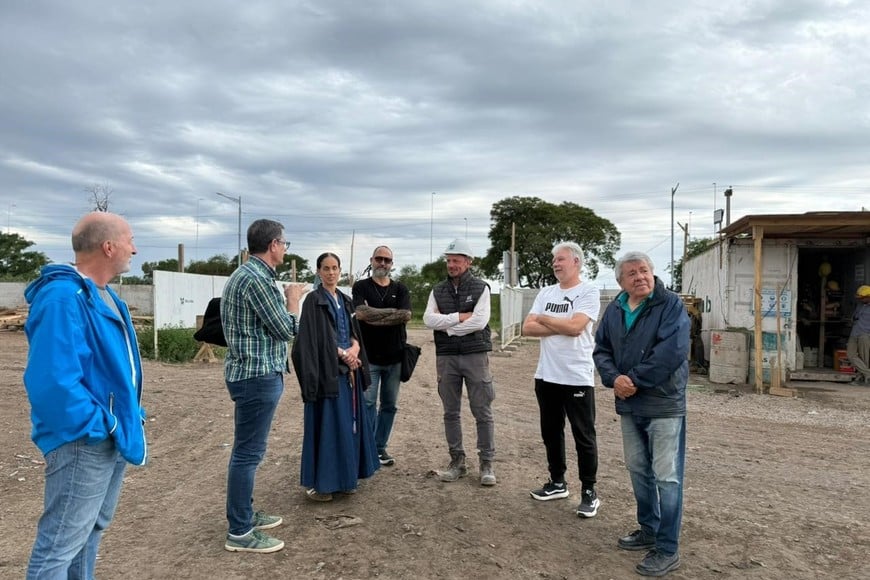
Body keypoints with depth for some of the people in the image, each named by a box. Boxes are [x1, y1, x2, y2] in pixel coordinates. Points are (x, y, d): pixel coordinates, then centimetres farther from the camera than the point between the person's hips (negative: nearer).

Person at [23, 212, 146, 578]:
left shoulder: (104, 296, 10)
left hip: (113, 437, 10)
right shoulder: (62, 297, -22)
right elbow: (52, 381, -30)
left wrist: (129, 418, 13)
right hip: (84, 443, -10)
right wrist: (100, 426, -21)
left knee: (91, 531, 23)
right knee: (61, 544, 1)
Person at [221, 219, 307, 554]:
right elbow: (286, 330, -14)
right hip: (258, 375, -11)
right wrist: (293, 299, -1)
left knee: (248, 449, 18)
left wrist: (286, 298, 14)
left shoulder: (245, 274, 14)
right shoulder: (257, 279, -19)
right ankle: (239, 532, 6)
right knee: (248, 452, -3)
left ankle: (244, 513, 30)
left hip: (250, 372, 11)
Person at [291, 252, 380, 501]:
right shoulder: (314, 300, -7)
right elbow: (312, 340, -13)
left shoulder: (345, 300, 14)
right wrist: (343, 354, -15)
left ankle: (344, 476, 20)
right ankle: (318, 481, 3)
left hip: (348, 370, 7)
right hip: (327, 371, -7)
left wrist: (354, 348, -8)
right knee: (326, 424, -5)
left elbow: (353, 332, 14)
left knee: (347, 422, 10)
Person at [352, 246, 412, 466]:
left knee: (389, 405, 9)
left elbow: (406, 315, -8)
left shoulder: (400, 289, 9)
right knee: (368, 403, -3)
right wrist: (393, 312, -11)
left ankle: (380, 448, 20)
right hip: (369, 355, -3)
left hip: (394, 356, 3)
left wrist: (374, 316, -12)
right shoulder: (361, 287, 3)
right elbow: (361, 313, -16)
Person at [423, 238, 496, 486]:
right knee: (451, 412, 9)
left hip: (475, 355, -3)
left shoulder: (480, 288, 0)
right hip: (446, 357, 4)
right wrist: (460, 317, -13)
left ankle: (486, 464, 10)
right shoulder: (438, 291, 9)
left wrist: (446, 325, -8)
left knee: (482, 412, 0)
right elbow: (429, 319, -6)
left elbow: (479, 322, -14)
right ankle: (457, 462, 20)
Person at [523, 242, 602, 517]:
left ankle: (589, 492, 17)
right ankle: (557, 483, 32)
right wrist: (561, 327, -13)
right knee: (551, 432, 17)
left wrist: (544, 319, -6)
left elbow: (575, 327, -22)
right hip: (546, 376, 7)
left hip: (577, 378, -6)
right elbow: (527, 328, 0)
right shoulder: (545, 293, 9)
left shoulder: (589, 292, -8)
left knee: (584, 436, 4)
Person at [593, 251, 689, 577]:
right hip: (628, 405, 6)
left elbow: (671, 352, -21)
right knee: (638, 470, 17)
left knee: (666, 476, -1)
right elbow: (601, 350, 6)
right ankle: (649, 529, 34)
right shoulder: (614, 310, 8)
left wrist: (634, 380, -18)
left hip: (664, 403, -6)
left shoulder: (671, 305, -10)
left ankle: (667, 550, 9)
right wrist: (614, 379, -13)